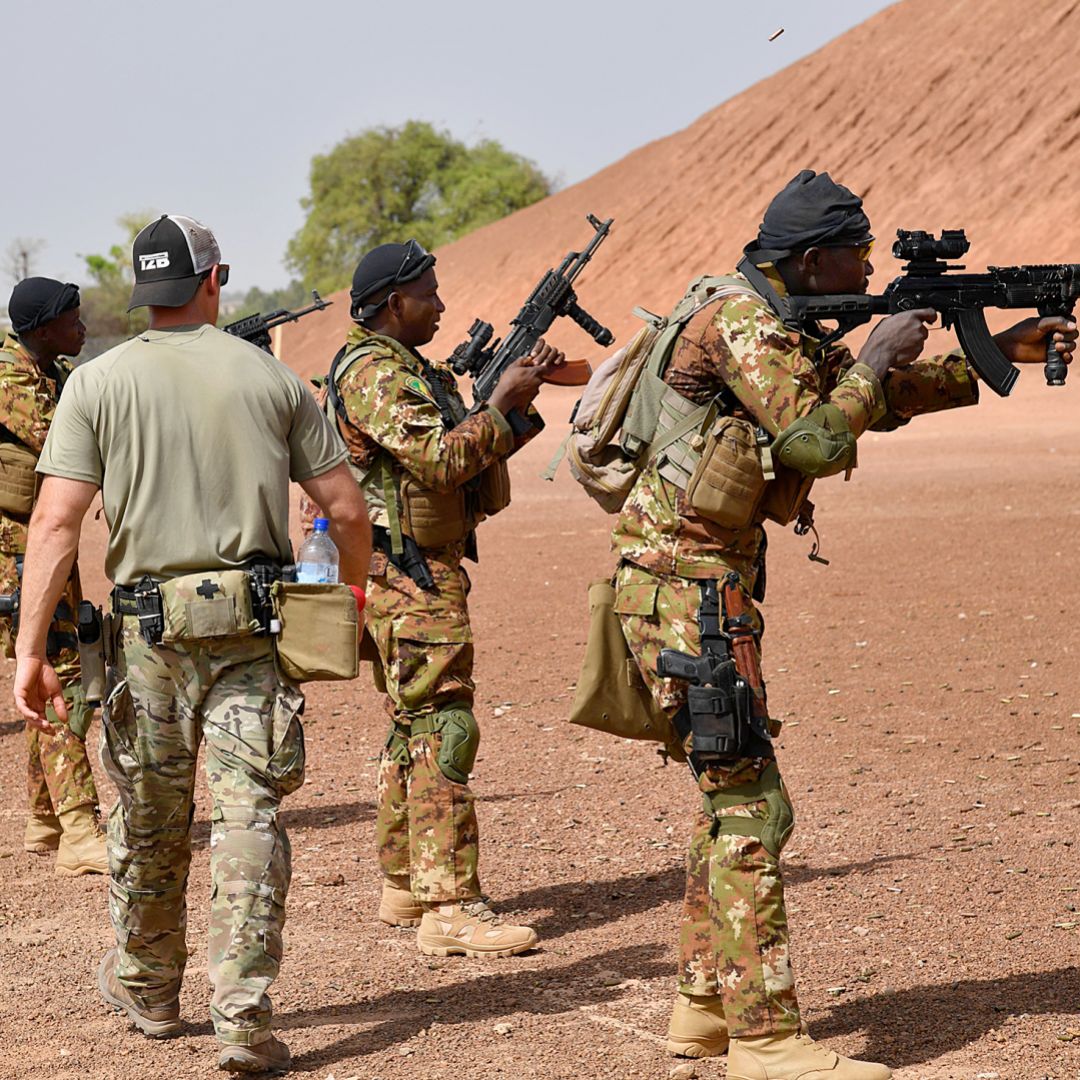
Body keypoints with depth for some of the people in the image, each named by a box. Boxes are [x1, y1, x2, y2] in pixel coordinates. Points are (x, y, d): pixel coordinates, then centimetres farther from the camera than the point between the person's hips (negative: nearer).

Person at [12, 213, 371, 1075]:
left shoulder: (98, 383, 1)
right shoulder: (270, 376, 5)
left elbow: (56, 525, -7)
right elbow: (347, 510, 6)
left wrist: (30, 649, -7)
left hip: (149, 626, 0)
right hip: (256, 625, 0)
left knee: (149, 820, 15)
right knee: (250, 816, -1)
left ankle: (146, 988, 33)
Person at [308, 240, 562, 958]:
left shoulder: (410, 371, 18)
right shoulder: (374, 372, -14)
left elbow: (473, 449, 18)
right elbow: (442, 460, -24)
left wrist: (520, 395, 6)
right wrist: (504, 402, -15)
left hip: (428, 571, 11)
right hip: (407, 580, -11)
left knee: (415, 730, 15)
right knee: (443, 731, -14)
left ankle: (404, 887, 23)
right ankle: (450, 908, -16)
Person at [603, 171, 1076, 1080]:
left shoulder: (786, 330, 16)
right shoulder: (741, 318, -14)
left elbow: (884, 399, 27)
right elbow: (817, 441, -23)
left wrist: (997, 353, 20)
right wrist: (878, 356, -9)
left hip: (710, 580, 10)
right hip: (687, 584, -10)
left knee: (731, 795, 15)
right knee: (750, 806, -11)